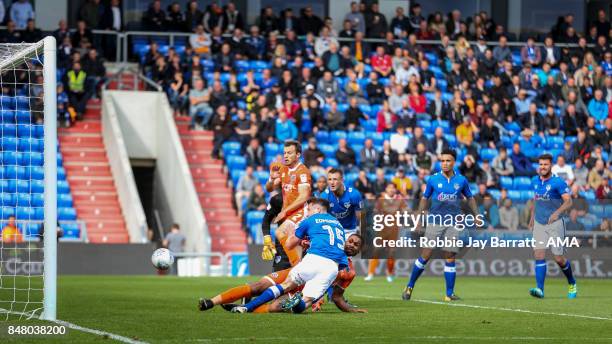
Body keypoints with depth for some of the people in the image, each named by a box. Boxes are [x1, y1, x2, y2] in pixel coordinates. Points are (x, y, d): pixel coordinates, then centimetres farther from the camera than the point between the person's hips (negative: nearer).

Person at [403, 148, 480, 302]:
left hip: (453, 224, 1)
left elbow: (470, 198, 17)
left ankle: (449, 294, 4)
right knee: (425, 255, -5)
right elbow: (424, 198, 11)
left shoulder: (461, 180, 4)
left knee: (450, 258, -1)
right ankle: (410, 286, 8)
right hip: (435, 222, -1)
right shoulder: (433, 179, 2)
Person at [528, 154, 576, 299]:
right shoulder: (535, 181, 7)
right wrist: (532, 216, 22)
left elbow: (568, 201, -17)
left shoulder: (558, 182, -11)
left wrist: (557, 213, -32)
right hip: (539, 224, 5)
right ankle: (540, 289, -16)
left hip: (555, 222, -4)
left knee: (559, 259, 0)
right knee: (539, 255, -11)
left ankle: (572, 284, 26)